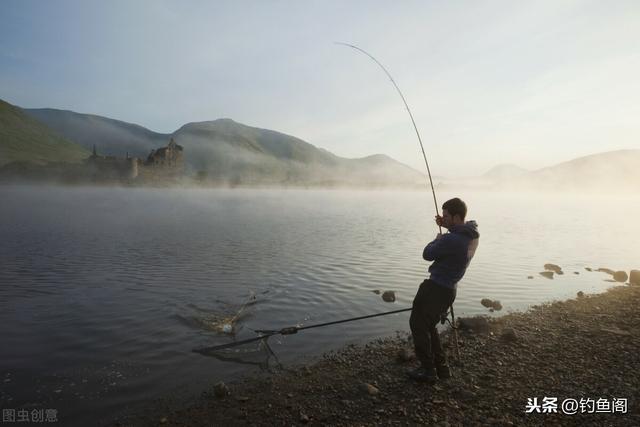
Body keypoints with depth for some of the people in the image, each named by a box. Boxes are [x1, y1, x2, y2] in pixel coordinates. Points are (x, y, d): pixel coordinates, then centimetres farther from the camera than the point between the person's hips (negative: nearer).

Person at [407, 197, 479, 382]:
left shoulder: (451, 240, -27)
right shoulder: (472, 235, 2)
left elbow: (427, 254, -13)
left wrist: (437, 239, 5)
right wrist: (447, 227, 12)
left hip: (435, 289, -9)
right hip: (449, 289, 9)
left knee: (418, 325, 5)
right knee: (428, 326, 21)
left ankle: (428, 370, 12)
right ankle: (441, 367, 27)